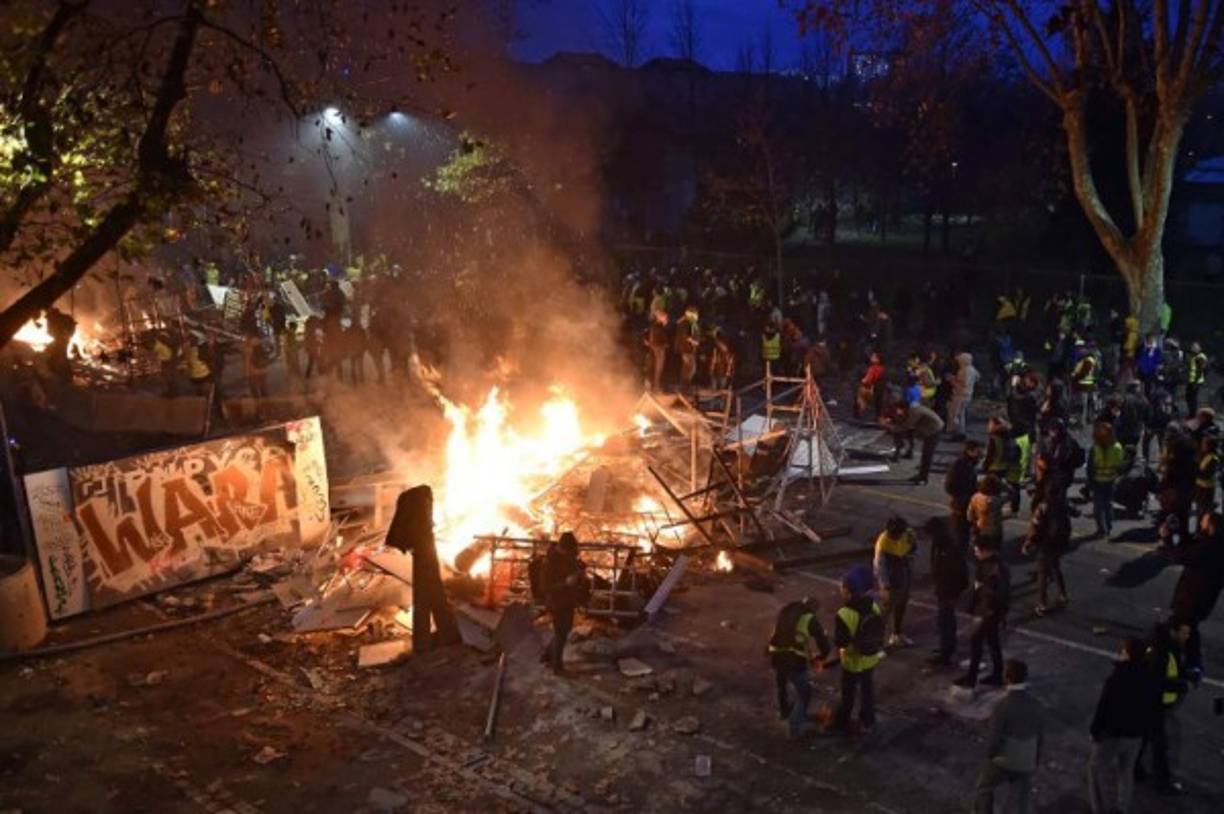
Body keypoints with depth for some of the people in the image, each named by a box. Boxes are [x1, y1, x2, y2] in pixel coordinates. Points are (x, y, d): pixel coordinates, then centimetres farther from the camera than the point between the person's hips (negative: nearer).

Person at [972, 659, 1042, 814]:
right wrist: (1036, 759, 19)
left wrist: (989, 757, -4)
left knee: (984, 790, 20)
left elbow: (995, 738, -22)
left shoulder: (1002, 705, -27)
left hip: (1003, 759, -5)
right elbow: (1040, 735, 3)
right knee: (1020, 798, 19)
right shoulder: (1036, 704, -9)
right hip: (1026, 761, 5)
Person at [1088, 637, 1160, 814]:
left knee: (1097, 767, 11)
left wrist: (1094, 730, -9)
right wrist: (1145, 729, 19)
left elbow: (1103, 707, -21)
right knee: (1126, 770, 21)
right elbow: (1152, 708, 7)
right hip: (1136, 734, 6)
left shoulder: (1116, 678, -26)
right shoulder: (1149, 679, -3)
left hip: (1112, 733, -6)